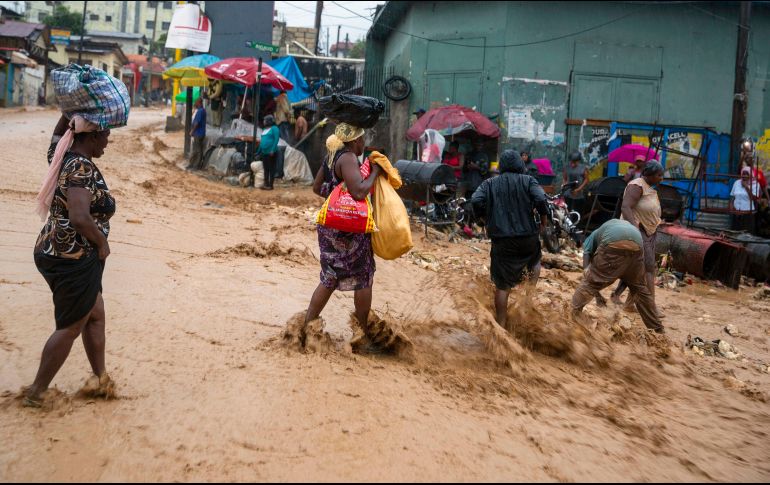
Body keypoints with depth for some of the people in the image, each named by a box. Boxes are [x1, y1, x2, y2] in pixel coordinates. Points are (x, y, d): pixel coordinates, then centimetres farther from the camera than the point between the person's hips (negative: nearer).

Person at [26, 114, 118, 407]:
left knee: (95, 314, 21)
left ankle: (99, 378, 32)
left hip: (55, 252, 10)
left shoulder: (61, 154, 3)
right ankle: (36, 393, 15)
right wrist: (102, 242, -18)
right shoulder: (82, 168, -23)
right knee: (70, 327, 5)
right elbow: (79, 218, -35)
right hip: (73, 260, -10)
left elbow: (58, 132, 27)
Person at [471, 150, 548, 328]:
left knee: (502, 285, 5)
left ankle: (501, 325, 8)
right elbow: (540, 199, -14)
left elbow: (476, 201, -9)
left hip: (501, 239, 0)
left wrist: (487, 217, 6)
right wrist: (543, 219, 1)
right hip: (527, 237, 0)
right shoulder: (528, 180, 1)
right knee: (535, 260, 34)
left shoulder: (490, 183, 5)